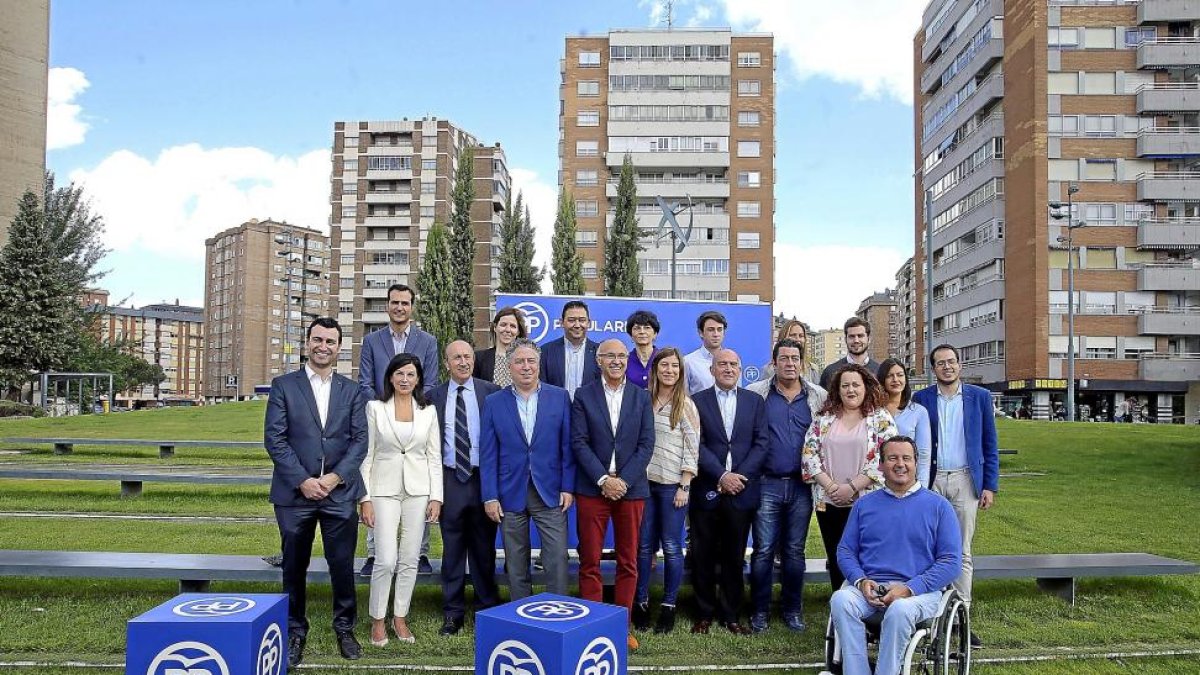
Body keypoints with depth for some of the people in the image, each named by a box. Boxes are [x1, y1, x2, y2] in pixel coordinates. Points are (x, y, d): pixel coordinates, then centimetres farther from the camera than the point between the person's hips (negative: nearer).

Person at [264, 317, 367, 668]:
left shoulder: (352, 390, 9)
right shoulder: (284, 385, 3)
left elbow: (360, 440, 3)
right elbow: (274, 438, -3)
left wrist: (336, 476, -10)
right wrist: (302, 480, -11)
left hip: (340, 492, 1)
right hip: (295, 492, -1)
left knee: (343, 565, 5)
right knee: (294, 566, 9)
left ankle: (345, 628, 22)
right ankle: (295, 632, 24)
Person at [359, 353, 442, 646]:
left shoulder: (428, 411, 4)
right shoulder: (375, 408, -1)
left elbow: (434, 456, 6)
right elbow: (367, 454, -1)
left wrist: (436, 496, 0)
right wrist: (365, 498, -5)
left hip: (418, 490, 2)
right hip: (385, 489, -2)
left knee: (410, 559, 7)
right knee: (386, 560, -6)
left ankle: (400, 617, 22)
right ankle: (377, 620, 13)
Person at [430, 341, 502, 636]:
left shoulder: (491, 392, 0)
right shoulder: (434, 396, 5)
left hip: (483, 477, -1)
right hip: (450, 478, 1)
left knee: (484, 547, 9)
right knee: (452, 548, 8)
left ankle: (489, 608, 23)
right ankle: (453, 612, 19)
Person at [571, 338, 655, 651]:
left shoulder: (642, 397, 7)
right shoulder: (583, 395, 2)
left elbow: (646, 444, 0)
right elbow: (579, 442, -4)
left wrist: (623, 481, -10)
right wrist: (603, 479, -13)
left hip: (631, 489, 2)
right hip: (592, 489, -1)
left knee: (628, 563, 7)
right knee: (590, 562, 2)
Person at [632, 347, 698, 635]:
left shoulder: (686, 405, -2)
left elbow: (692, 448, -3)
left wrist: (685, 486, -9)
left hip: (673, 484, -3)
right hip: (645, 481, 3)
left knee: (671, 546, 3)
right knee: (644, 545, 6)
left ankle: (669, 606, 14)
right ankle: (641, 603, 17)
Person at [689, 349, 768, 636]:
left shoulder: (755, 401, 9)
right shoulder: (697, 401, 3)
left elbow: (761, 444, 2)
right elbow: (697, 445, -4)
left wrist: (739, 476, -9)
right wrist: (722, 476, -14)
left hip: (741, 491, 1)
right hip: (706, 491, -1)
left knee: (734, 557, 8)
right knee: (703, 556, 5)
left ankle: (730, 615, 20)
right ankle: (705, 613, 19)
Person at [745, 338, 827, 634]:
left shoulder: (818, 397, 4)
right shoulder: (756, 394, -1)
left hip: (802, 485, 2)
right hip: (767, 484, -1)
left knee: (795, 551, 10)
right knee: (763, 550, 1)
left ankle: (793, 609, 22)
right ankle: (760, 610, 13)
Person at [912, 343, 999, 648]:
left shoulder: (979, 397, 5)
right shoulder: (921, 399, 4)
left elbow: (990, 444, 6)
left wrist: (990, 485, 0)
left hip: (965, 481, 0)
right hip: (931, 481, 0)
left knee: (962, 553, 5)